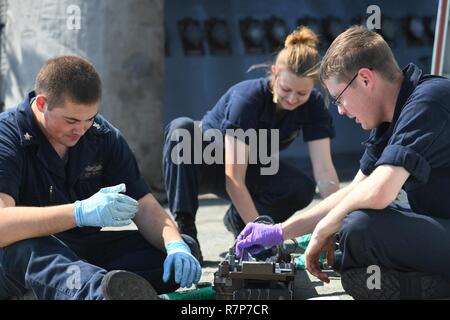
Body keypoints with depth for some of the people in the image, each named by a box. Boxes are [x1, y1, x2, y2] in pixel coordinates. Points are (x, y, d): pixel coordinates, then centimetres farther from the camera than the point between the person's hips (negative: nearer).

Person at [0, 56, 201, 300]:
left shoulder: (104, 136, 2)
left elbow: (145, 207, 0)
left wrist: (175, 246, -22)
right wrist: (81, 212, -43)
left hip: (81, 254, 6)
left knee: (183, 250, -13)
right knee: (26, 248, -42)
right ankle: (100, 291, -69)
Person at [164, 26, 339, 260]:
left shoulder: (313, 105, -18)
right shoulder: (247, 97, -32)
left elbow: (324, 170, -26)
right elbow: (234, 178, -38)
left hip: (252, 170, 4)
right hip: (208, 161, -4)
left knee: (301, 189, -28)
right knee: (181, 129, -38)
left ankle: (238, 219, 1)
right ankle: (184, 229, -34)